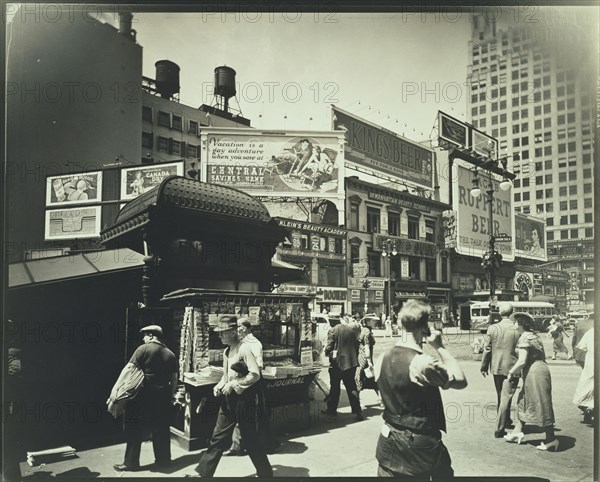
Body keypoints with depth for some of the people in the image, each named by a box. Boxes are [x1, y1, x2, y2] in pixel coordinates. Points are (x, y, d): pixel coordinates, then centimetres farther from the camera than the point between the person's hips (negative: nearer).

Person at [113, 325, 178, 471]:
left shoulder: (144, 349, -7)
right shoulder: (170, 354, 7)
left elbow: (128, 368, -14)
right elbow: (174, 378, 8)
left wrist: (116, 387, -15)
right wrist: (172, 395, 19)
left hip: (145, 395, -5)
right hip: (163, 396, 5)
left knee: (135, 429, 7)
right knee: (162, 428, 15)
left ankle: (131, 462, 14)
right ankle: (164, 459, 23)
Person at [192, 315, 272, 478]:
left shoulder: (245, 348, -16)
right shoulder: (226, 351, 8)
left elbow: (255, 375, -21)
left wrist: (234, 384, -20)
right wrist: (219, 385, 0)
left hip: (244, 399, -7)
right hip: (228, 399, 7)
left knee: (250, 438, 5)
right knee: (218, 437, 10)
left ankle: (266, 473, 22)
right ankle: (203, 472, 19)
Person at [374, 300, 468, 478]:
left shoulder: (381, 360, -5)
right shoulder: (424, 363, -24)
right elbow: (461, 381, -11)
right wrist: (439, 346, -9)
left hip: (388, 440, 5)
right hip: (421, 444, -5)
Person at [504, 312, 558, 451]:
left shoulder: (524, 338, -14)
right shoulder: (534, 335, 15)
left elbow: (522, 361, -19)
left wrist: (511, 372, -5)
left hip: (535, 372, -10)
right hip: (541, 368, 10)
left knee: (541, 405, -2)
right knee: (524, 401, 16)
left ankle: (551, 439, 6)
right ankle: (518, 431, 22)